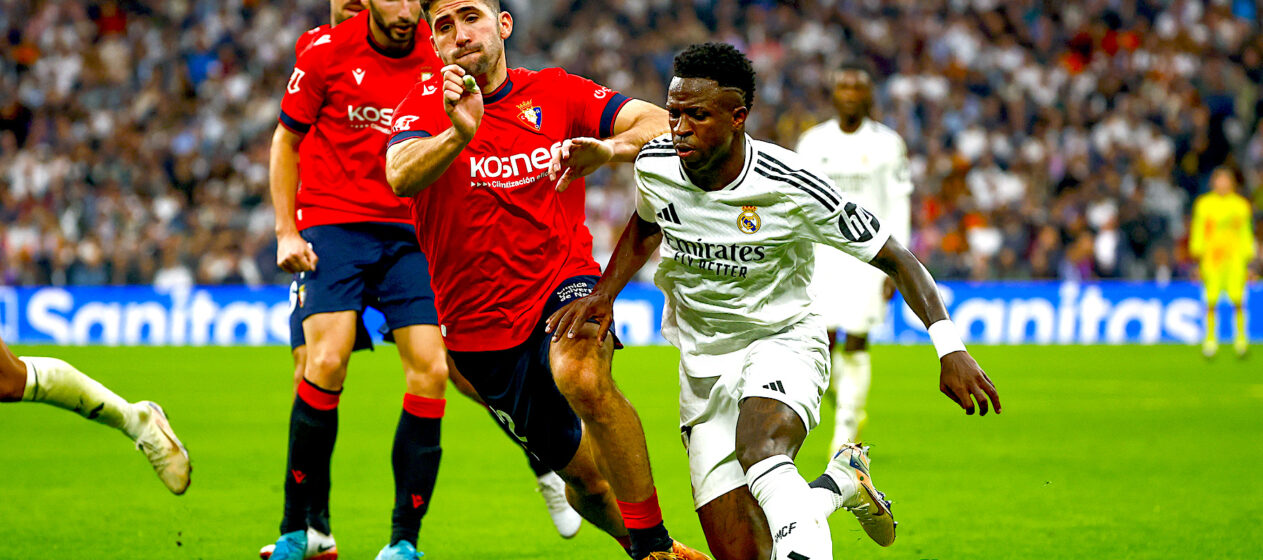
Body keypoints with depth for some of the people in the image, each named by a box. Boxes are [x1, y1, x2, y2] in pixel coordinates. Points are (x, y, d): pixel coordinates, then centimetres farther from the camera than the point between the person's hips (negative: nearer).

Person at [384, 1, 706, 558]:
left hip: (563, 280, -1)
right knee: (585, 476, 8)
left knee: (582, 376, -35)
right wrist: (459, 133, -46)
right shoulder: (428, 104, -4)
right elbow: (400, 176, -26)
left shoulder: (555, 92, 0)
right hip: (480, 326, 1)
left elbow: (663, 126, -8)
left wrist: (609, 148, -30)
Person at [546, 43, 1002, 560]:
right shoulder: (655, 166, -9)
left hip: (783, 340, -5)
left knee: (759, 450, -40)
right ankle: (839, 484, 23)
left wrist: (950, 348, -22)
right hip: (703, 360, 5)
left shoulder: (790, 187, -21)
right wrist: (603, 294, 5)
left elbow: (896, 260, -13)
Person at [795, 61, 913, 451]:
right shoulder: (813, 142, 7)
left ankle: (846, 431, 2)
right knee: (823, 340, -6)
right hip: (823, 251, 2)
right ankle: (847, 405, 21)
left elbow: (899, 208, 2)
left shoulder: (887, 144, 1)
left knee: (856, 342, -7)